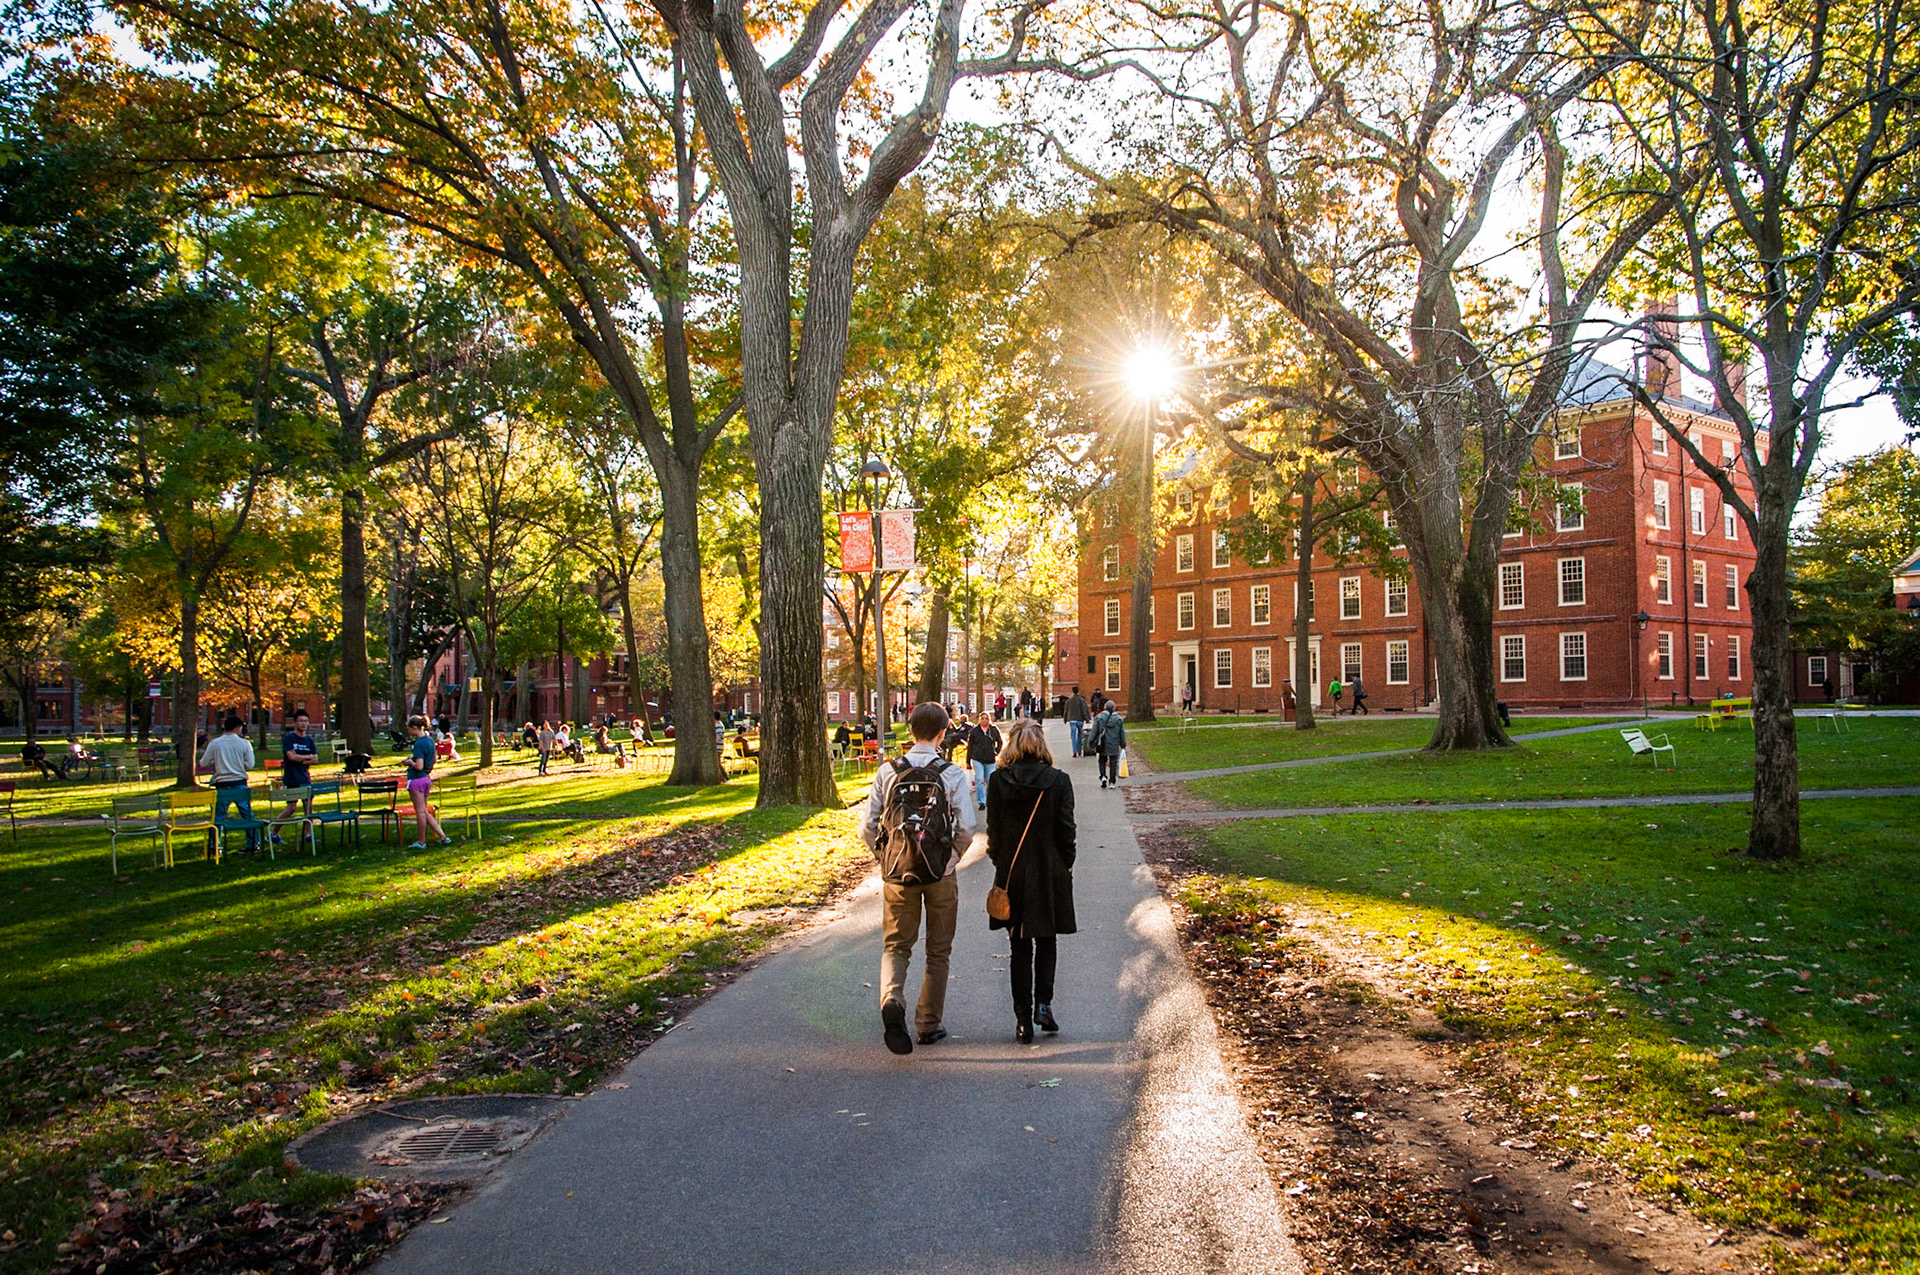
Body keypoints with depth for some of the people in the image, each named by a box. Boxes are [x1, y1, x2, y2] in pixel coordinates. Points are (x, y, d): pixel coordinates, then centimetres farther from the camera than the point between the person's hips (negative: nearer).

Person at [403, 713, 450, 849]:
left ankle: (421, 842, 12)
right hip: (427, 778, 9)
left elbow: (419, 766, -23)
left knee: (420, 811, 2)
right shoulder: (430, 741, 9)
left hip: (417, 779, -9)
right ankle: (442, 837, 13)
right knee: (425, 812, 15)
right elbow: (432, 760, 22)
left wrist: (410, 761, -5)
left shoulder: (418, 744, -18)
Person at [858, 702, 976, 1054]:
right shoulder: (952, 774, -8)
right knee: (938, 951, 14)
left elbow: (867, 828, -3)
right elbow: (966, 828, -11)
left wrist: (886, 859, 12)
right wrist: (953, 857, 8)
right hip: (941, 873, -1)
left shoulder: (887, 771, -3)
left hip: (898, 870, 1)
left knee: (896, 945, 11)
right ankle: (929, 1024, 20)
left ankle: (892, 999, -16)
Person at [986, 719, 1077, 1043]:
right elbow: (1066, 830, -6)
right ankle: (1043, 1002, 3)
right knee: (1047, 941, 18)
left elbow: (993, 829, -4)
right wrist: (1066, 866, 7)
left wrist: (999, 862, 10)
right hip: (1050, 872, 0)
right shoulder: (1058, 781, -8)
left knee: (1020, 947, 11)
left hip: (1012, 873, 1)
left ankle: (1023, 1019, 10)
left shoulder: (998, 781, -7)